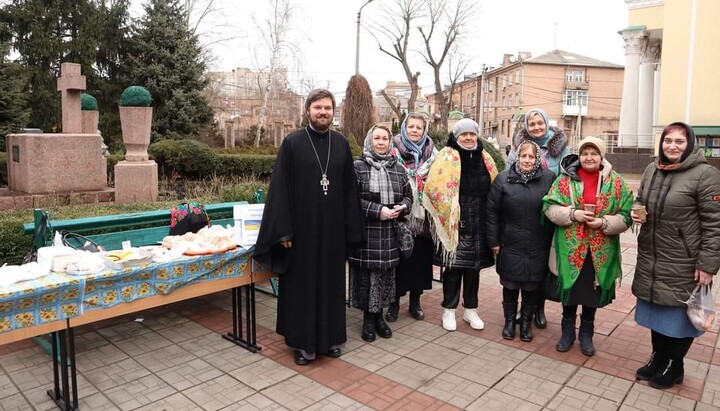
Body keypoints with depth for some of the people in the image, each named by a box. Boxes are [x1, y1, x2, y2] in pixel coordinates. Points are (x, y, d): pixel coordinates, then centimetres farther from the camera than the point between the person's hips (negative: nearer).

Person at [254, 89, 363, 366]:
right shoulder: (292, 143, -4)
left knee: (331, 282, 13)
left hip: (333, 228, 3)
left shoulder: (341, 143, 5)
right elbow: (280, 188, -6)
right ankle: (303, 342, 22)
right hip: (302, 226, -3)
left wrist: (352, 227, 3)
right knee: (302, 284, 7)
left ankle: (330, 337, 29)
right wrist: (283, 230, -11)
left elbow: (350, 188, 6)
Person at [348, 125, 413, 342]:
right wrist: (377, 210, -18)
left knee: (386, 274, 9)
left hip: (390, 233, 4)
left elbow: (408, 196, 14)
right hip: (366, 232, -4)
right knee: (367, 274, 1)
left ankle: (379, 316, 26)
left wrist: (401, 208, -8)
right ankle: (368, 318, 17)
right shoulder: (358, 167, -3)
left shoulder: (398, 169, 10)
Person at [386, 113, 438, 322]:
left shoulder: (431, 153, 8)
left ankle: (415, 302, 23)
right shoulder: (393, 151, 0)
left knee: (419, 259, 8)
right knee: (398, 259, 4)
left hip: (422, 217, 2)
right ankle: (394, 302, 18)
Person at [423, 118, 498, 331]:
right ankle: (449, 310, 18)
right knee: (453, 267, 3)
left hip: (478, 225, 4)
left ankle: (470, 310, 26)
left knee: (473, 267, 12)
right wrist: (447, 212, -13)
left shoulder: (484, 158, 11)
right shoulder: (447, 156, -5)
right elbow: (433, 187, -13)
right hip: (453, 223, -4)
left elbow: (494, 188, 17)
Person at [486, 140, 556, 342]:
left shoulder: (549, 179, -3)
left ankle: (526, 322, 31)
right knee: (510, 285, 11)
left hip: (538, 247, 0)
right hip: (510, 245, 0)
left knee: (532, 286, 11)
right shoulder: (503, 178, -3)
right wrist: (493, 241, -2)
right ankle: (509, 321, 31)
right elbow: (492, 211, -1)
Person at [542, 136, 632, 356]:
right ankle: (567, 331, 31)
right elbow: (549, 207, -4)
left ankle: (586, 333, 33)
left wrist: (604, 222, -18)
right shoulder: (565, 179, -3)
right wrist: (572, 214, -18)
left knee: (592, 293, 13)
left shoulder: (616, 182, -1)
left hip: (600, 251, 1)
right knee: (570, 291, 12)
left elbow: (626, 216, -2)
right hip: (570, 248, 0)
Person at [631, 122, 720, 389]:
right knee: (656, 311, 16)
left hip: (684, 264, -5)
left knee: (680, 314, 10)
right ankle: (658, 358, 35)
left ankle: (675, 367, 29)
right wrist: (636, 212, -3)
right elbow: (640, 201, 21)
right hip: (651, 259, 5)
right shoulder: (652, 170, 6)